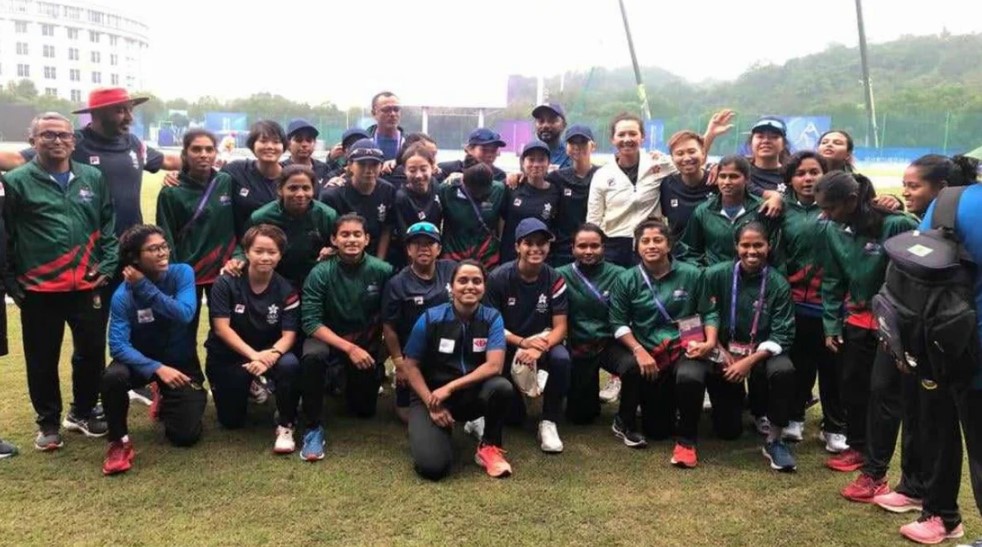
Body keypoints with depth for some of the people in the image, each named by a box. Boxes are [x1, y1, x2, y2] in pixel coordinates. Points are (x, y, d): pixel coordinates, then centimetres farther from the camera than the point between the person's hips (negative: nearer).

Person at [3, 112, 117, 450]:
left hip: (87, 287, 3)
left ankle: (83, 412, 32)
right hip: (38, 291, -3)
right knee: (42, 361, 9)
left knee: (92, 354, 11)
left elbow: (109, 226, 10)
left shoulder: (93, 178, 6)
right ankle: (48, 422, 26)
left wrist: (107, 267, 2)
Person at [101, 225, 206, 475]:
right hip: (143, 360, 0)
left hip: (180, 361, 0)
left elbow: (184, 314, -31)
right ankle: (120, 441, -11)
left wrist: (145, 288, -31)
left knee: (186, 435, -7)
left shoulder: (182, 273, -17)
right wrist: (157, 368, -38)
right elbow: (118, 345, -25)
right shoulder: (123, 295, -18)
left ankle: (167, 403, 29)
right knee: (112, 377, -35)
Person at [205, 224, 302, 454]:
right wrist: (253, 355, -31)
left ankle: (285, 425, -14)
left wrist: (271, 355, -35)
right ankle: (248, 388, 33)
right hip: (228, 355, 0)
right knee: (231, 420, -2)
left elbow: (289, 334, -13)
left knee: (289, 364, -34)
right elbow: (221, 328, -18)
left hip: (270, 351, 1)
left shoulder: (286, 290, -9)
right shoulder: (226, 283, -14)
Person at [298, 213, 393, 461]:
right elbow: (311, 322, -22)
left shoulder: (382, 271, -18)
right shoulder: (320, 273, -19)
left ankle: (349, 382, 42)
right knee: (312, 357, -36)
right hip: (328, 338, -2)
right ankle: (313, 429, -20)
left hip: (368, 342, 2)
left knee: (364, 409, 8)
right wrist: (349, 348, -30)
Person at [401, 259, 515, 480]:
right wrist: (432, 404, -16)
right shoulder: (430, 319, -10)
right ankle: (442, 432, 15)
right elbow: (410, 366, -5)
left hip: (473, 394, 1)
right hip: (431, 395, -1)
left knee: (502, 387, -34)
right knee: (432, 466, -24)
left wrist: (449, 388, -23)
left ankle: (489, 446, -5)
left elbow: (494, 366, -19)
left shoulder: (492, 318, -8)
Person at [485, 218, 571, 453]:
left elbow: (560, 327, -11)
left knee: (561, 358, -34)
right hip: (507, 344, -1)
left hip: (542, 342, 2)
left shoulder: (555, 280, -9)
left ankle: (549, 422, -16)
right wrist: (522, 342, -26)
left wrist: (540, 348, -32)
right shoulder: (499, 278, -14)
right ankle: (513, 405, 19)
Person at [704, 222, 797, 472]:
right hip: (722, 350, -1)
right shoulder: (716, 275, -7)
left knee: (783, 370, -34)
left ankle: (774, 440, -13)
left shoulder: (779, 284, -6)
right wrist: (720, 350, -12)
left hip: (761, 353, 1)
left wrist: (750, 361, -21)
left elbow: (782, 335, -9)